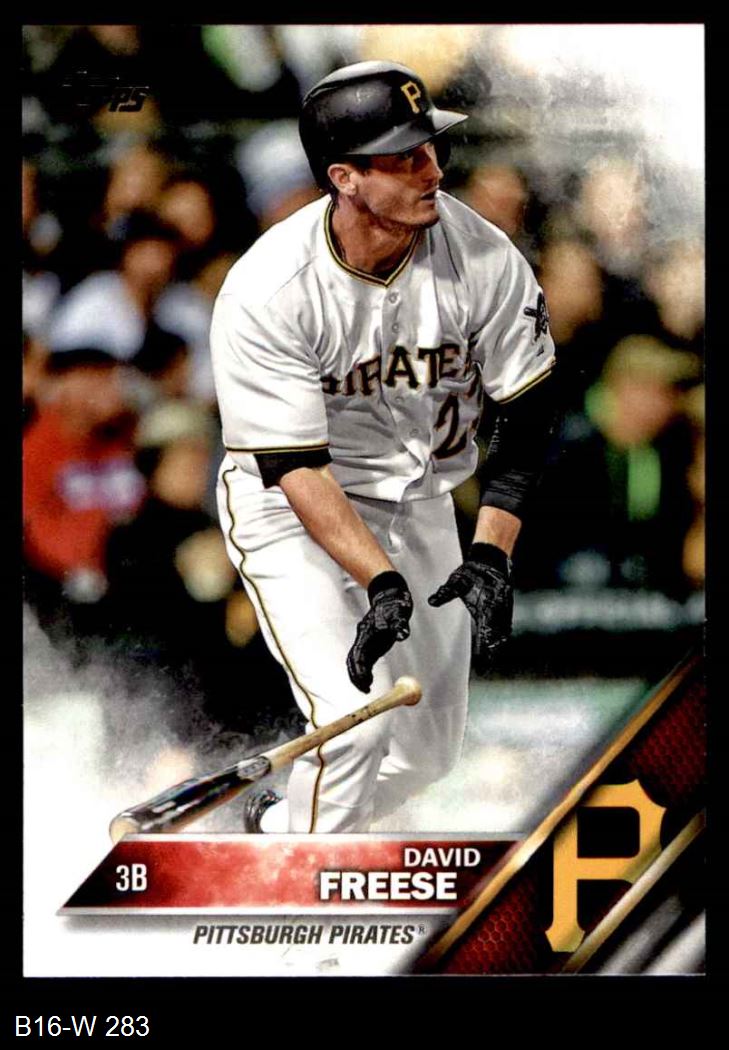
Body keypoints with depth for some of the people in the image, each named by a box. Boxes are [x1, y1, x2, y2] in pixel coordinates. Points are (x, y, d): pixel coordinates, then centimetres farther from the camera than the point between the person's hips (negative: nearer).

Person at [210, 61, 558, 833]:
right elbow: (295, 467, -26)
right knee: (356, 725, -21)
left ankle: (280, 829, 36)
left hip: (418, 503, 5)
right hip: (291, 510, -5)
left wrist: (491, 555, -19)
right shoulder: (265, 292, -27)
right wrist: (382, 583, -35)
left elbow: (527, 413, -9)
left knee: (425, 753, 10)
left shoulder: (481, 256, -17)